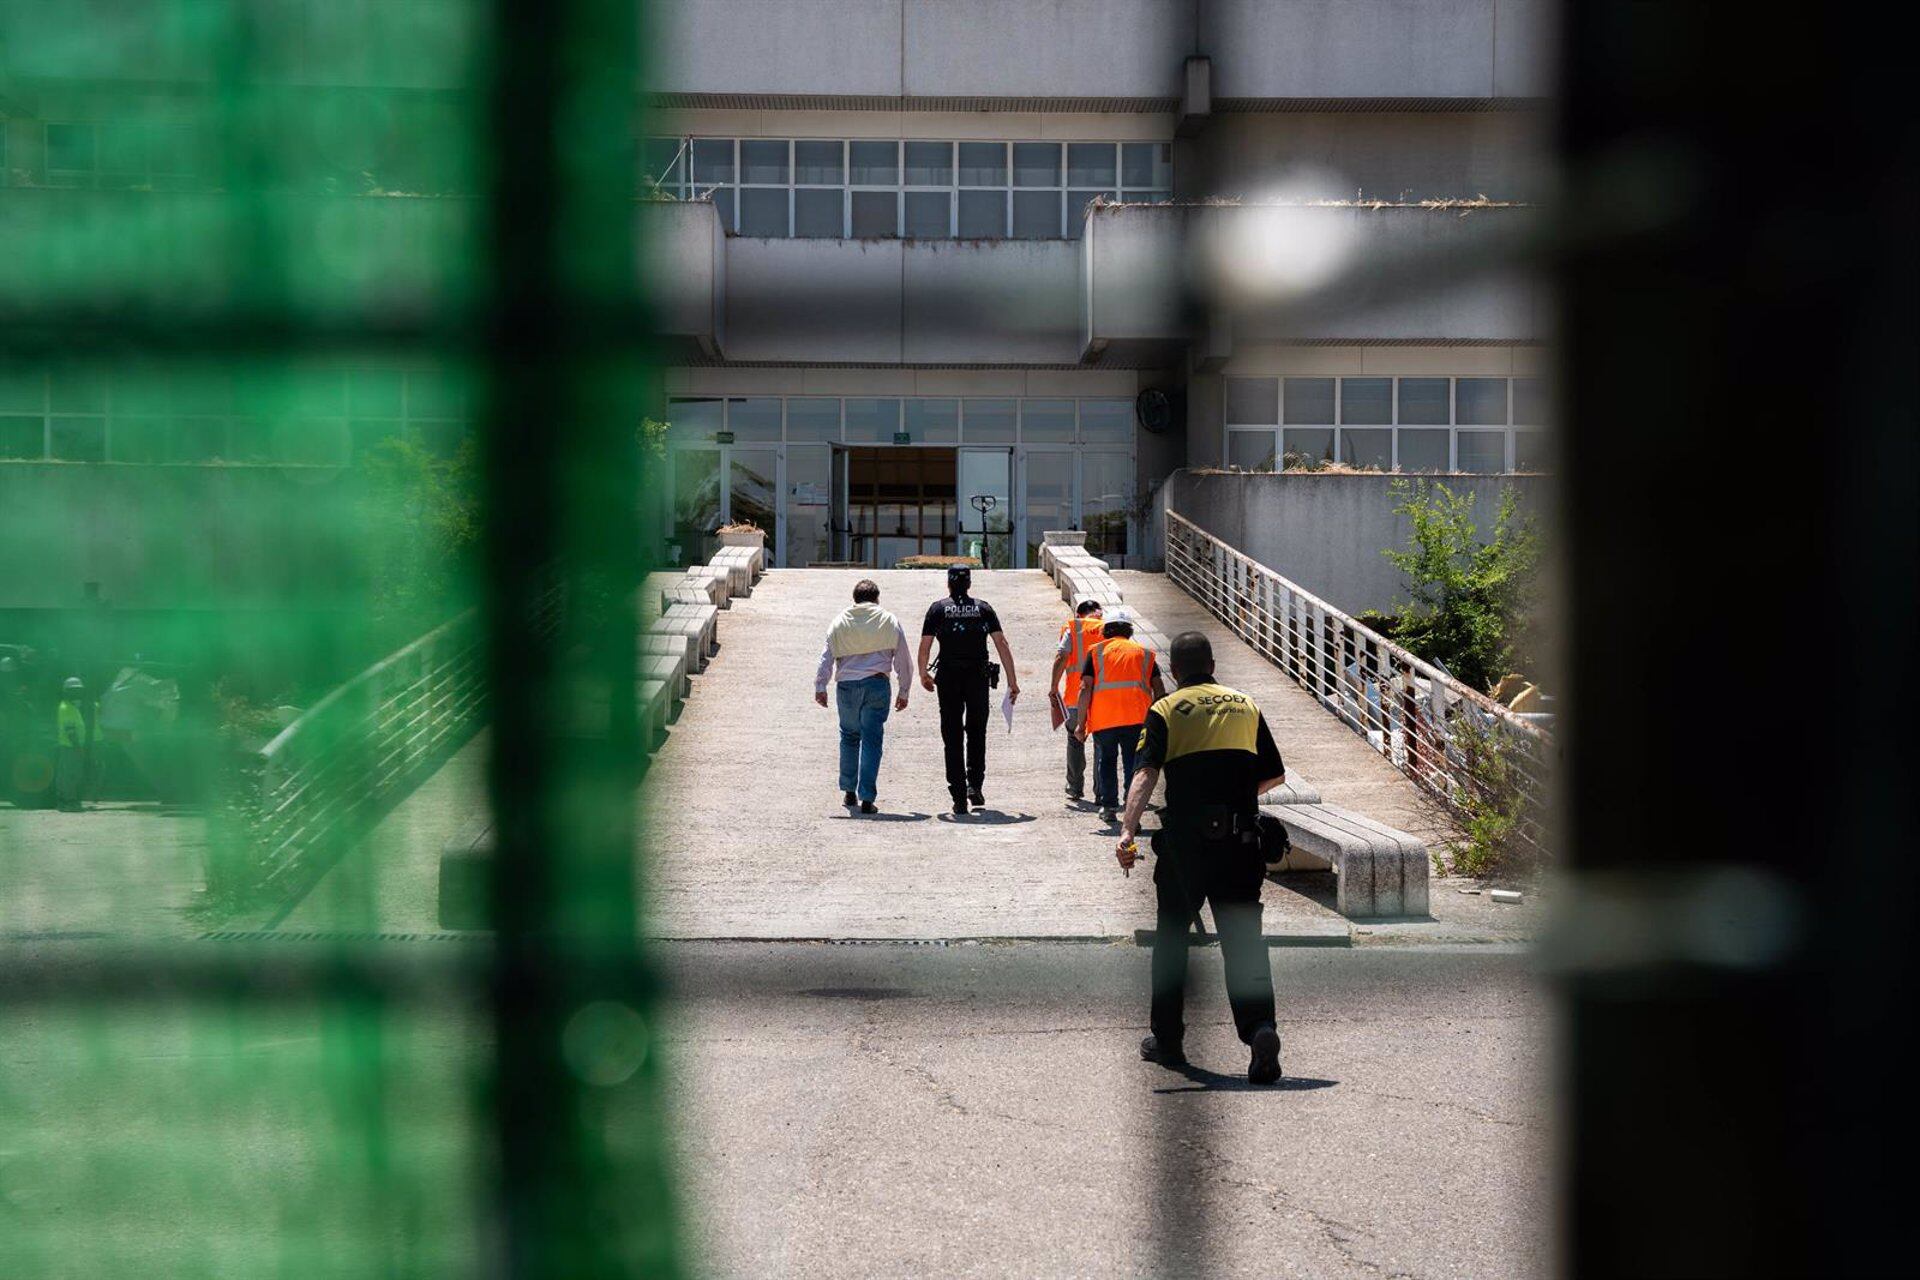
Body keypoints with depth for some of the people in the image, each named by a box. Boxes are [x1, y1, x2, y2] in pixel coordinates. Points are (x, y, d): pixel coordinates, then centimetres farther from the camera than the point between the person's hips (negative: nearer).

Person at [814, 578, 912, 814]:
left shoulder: (840, 622, 7)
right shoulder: (889, 622, 6)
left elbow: (827, 656, 3)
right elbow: (902, 659, 7)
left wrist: (820, 687, 6)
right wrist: (903, 691, 14)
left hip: (846, 686, 1)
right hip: (877, 685, -1)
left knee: (849, 736, 18)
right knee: (872, 740, 0)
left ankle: (849, 792, 22)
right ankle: (867, 798, -5)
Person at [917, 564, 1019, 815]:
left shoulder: (938, 608, 4)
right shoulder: (983, 608, 7)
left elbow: (924, 646, 1)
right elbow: (1001, 643, 0)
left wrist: (923, 674, 18)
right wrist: (1012, 681, 1)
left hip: (948, 680, -1)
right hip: (978, 679, 1)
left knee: (952, 738, 4)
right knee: (976, 733, 18)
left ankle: (959, 797, 0)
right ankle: (975, 784, 2)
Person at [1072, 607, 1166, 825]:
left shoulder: (1096, 652, 9)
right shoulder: (1144, 653, 15)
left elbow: (1085, 688, 1)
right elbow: (1159, 688, 9)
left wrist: (1081, 724, 3)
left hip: (1103, 718, 0)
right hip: (1137, 717, 0)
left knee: (1106, 760, 16)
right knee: (1133, 761, 6)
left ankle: (1108, 805, 16)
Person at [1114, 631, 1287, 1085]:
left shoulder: (1166, 710, 3)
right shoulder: (1245, 705, 13)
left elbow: (1146, 773, -12)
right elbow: (1274, 774, 17)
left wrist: (1128, 830, -23)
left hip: (1185, 840, -2)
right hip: (1241, 840, 2)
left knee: (1171, 937, 15)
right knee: (1243, 940, 0)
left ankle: (1167, 1040, 23)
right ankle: (1260, 1027, -22)